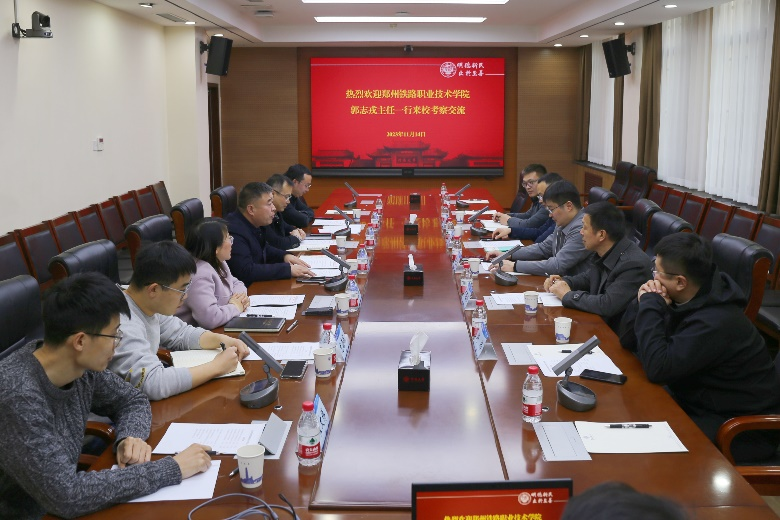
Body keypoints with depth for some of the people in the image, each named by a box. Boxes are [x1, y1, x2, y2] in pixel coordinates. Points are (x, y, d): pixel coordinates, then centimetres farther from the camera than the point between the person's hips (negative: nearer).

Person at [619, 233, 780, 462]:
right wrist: (647, 302, -15)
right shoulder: (684, 300, -1)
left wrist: (650, 304, -23)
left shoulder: (716, 322, -29)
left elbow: (658, 368, -32)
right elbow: (628, 340, 4)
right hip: (698, 403, 9)